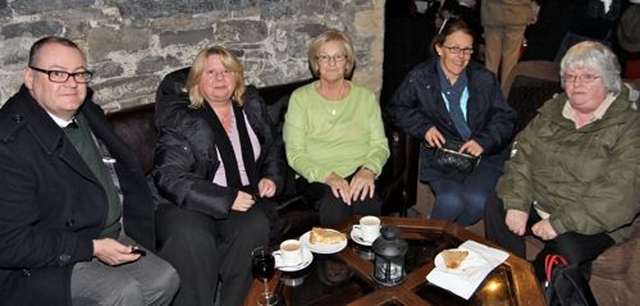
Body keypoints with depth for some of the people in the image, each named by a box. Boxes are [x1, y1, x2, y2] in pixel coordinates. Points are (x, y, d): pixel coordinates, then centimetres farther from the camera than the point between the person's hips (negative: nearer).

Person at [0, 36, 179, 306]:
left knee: (165, 279, -8)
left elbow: (127, 170, 19)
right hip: (47, 262, -7)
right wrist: (92, 248, -21)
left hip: (113, 236, 8)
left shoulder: (88, 113, 4)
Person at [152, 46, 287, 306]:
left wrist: (272, 177, 5)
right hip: (188, 205, -3)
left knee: (255, 227, -29)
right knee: (192, 238, -35)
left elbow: (274, 148, 27)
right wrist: (226, 199, -20)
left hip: (244, 199, 4)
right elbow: (170, 177, -12)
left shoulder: (252, 108, 13)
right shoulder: (179, 118, -3)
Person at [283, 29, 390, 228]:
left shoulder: (365, 97, 16)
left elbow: (380, 145, 9)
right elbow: (294, 154, -1)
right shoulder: (300, 98, 8)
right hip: (316, 177, -1)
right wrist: (328, 176, -17)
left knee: (366, 202, -33)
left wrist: (369, 170, -14)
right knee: (335, 203, -34)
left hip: (358, 173, 2)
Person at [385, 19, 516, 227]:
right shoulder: (420, 77, 7)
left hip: (484, 155, 2)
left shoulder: (485, 79, 10)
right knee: (451, 201, -30)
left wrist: (484, 141, -11)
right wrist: (423, 126, -6)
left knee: (477, 201, -28)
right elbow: (394, 110, 10)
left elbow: (505, 119, 8)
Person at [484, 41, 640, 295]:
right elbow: (522, 154, 1)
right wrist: (517, 203, -14)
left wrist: (561, 223, -25)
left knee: (567, 247, -33)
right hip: (538, 205, 5)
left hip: (593, 222, -5)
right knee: (496, 206, -17)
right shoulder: (552, 110, 9)